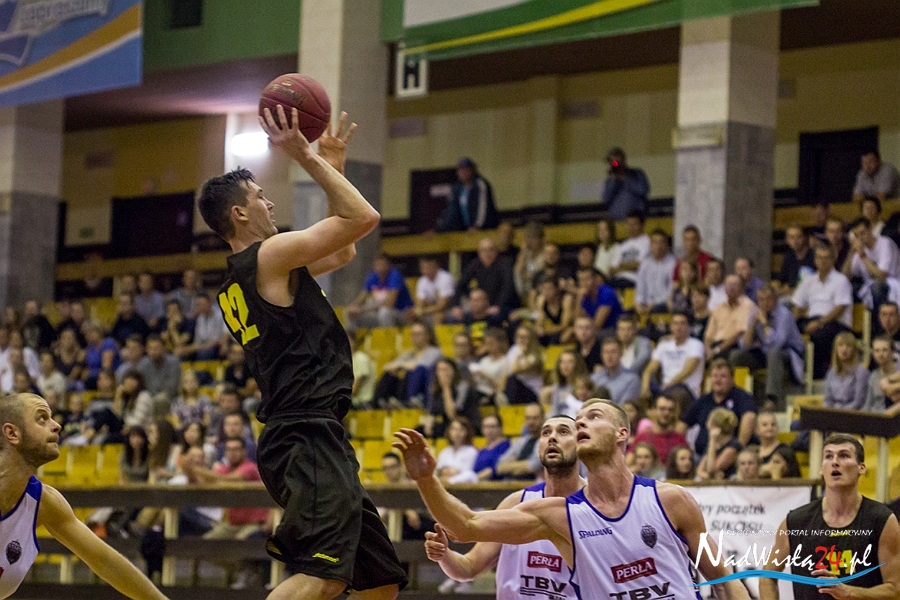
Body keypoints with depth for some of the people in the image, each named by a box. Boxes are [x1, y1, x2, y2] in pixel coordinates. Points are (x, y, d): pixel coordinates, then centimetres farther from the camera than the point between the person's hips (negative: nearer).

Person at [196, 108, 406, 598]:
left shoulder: (236, 284, 23)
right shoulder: (270, 255, -4)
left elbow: (342, 252, 34)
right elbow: (363, 217, -7)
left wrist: (333, 163, 31)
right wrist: (306, 157, 1)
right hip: (308, 435, -10)